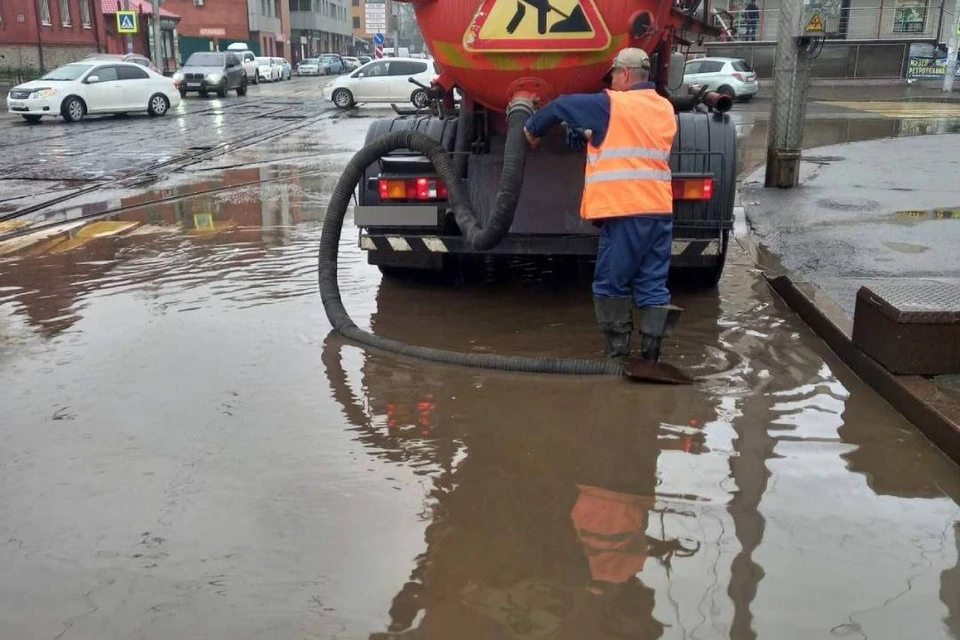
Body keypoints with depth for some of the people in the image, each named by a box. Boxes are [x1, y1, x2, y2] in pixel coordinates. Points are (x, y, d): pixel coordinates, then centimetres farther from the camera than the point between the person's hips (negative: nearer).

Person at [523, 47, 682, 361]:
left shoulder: (612, 104, -4)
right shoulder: (666, 109, 17)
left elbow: (562, 106, 4)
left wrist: (533, 129, 19)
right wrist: (593, 136, 25)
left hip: (625, 211, -6)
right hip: (660, 211, 6)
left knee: (611, 284, 6)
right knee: (653, 285, 8)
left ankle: (618, 352, 9)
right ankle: (651, 354, 5)